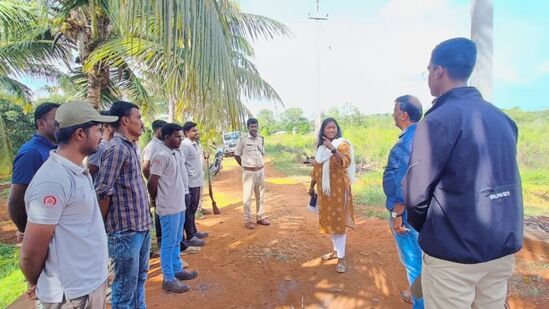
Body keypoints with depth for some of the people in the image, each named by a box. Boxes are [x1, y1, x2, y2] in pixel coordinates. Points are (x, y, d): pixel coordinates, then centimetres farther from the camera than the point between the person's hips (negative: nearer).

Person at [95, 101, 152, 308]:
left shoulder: (131, 146, 11)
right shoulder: (117, 148, -16)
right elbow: (102, 192, -18)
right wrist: (102, 226, -9)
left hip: (142, 225, 9)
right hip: (125, 229, -8)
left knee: (140, 278, 22)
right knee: (126, 285, 7)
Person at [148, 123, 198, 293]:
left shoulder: (176, 153, 9)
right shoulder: (161, 155, -19)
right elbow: (152, 183, -18)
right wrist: (156, 199, -1)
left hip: (179, 205, 9)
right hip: (169, 207, -9)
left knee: (176, 241, 19)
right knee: (169, 243, 4)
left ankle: (177, 270, 34)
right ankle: (168, 279, 17)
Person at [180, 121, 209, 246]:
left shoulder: (195, 144, 12)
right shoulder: (185, 145, -17)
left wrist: (203, 155, 6)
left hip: (197, 181, 9)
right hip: (190, 183, -9)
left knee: (193, 209, 19)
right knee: (189, 210, 0)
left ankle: (194, 231, 32)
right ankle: (190, 237, 9)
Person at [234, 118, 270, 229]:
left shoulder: (261, 139, 5)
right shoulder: (243, 140, -10)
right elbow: (236, 155, -1)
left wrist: (259, 164, 13)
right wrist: (245, 166, 3)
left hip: (261, 171, 5)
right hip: (249, 172, -5)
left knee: (260, 195, 13)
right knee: (247, 197, -1)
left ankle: (260, 217, 26)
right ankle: (247, 220, 10)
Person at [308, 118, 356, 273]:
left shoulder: (343, 144, -8)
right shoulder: (321, 147, 11)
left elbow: (346, 163, -26)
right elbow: (316, 168, 16)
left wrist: (332, 148, -36)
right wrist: (312, 186, 19)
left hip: (338, 189, -6)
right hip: (324, 190, 6)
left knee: (338, 221, -5)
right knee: (329, 221, 14)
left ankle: (342, 258, 5)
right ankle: (336, 250, 31)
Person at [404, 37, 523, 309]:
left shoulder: (439, 119, -17)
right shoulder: (502, 118, 6)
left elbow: (416, 192, -17)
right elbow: (505, 179, 12)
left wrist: (419, 225, 3)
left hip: (454, 252, -7)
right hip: (503, 248, 7)